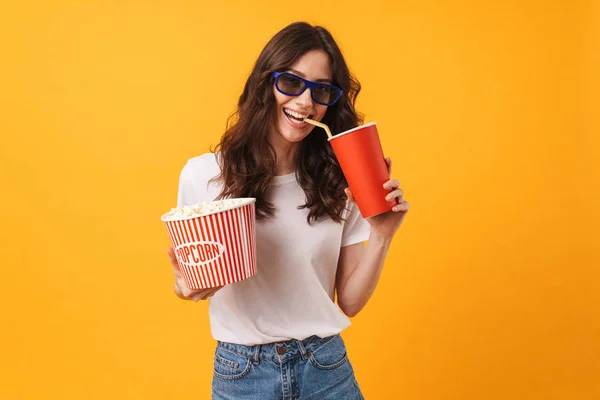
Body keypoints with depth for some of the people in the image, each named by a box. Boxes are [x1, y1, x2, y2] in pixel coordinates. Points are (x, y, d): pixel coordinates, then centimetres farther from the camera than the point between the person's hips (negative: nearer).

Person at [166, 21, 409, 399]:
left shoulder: (340, 182, -5)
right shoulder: (204, 174, -10)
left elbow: (350, 303, -2)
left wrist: (381, 236, -16)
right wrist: (185, 287, -19)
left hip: (327, 369, 1)